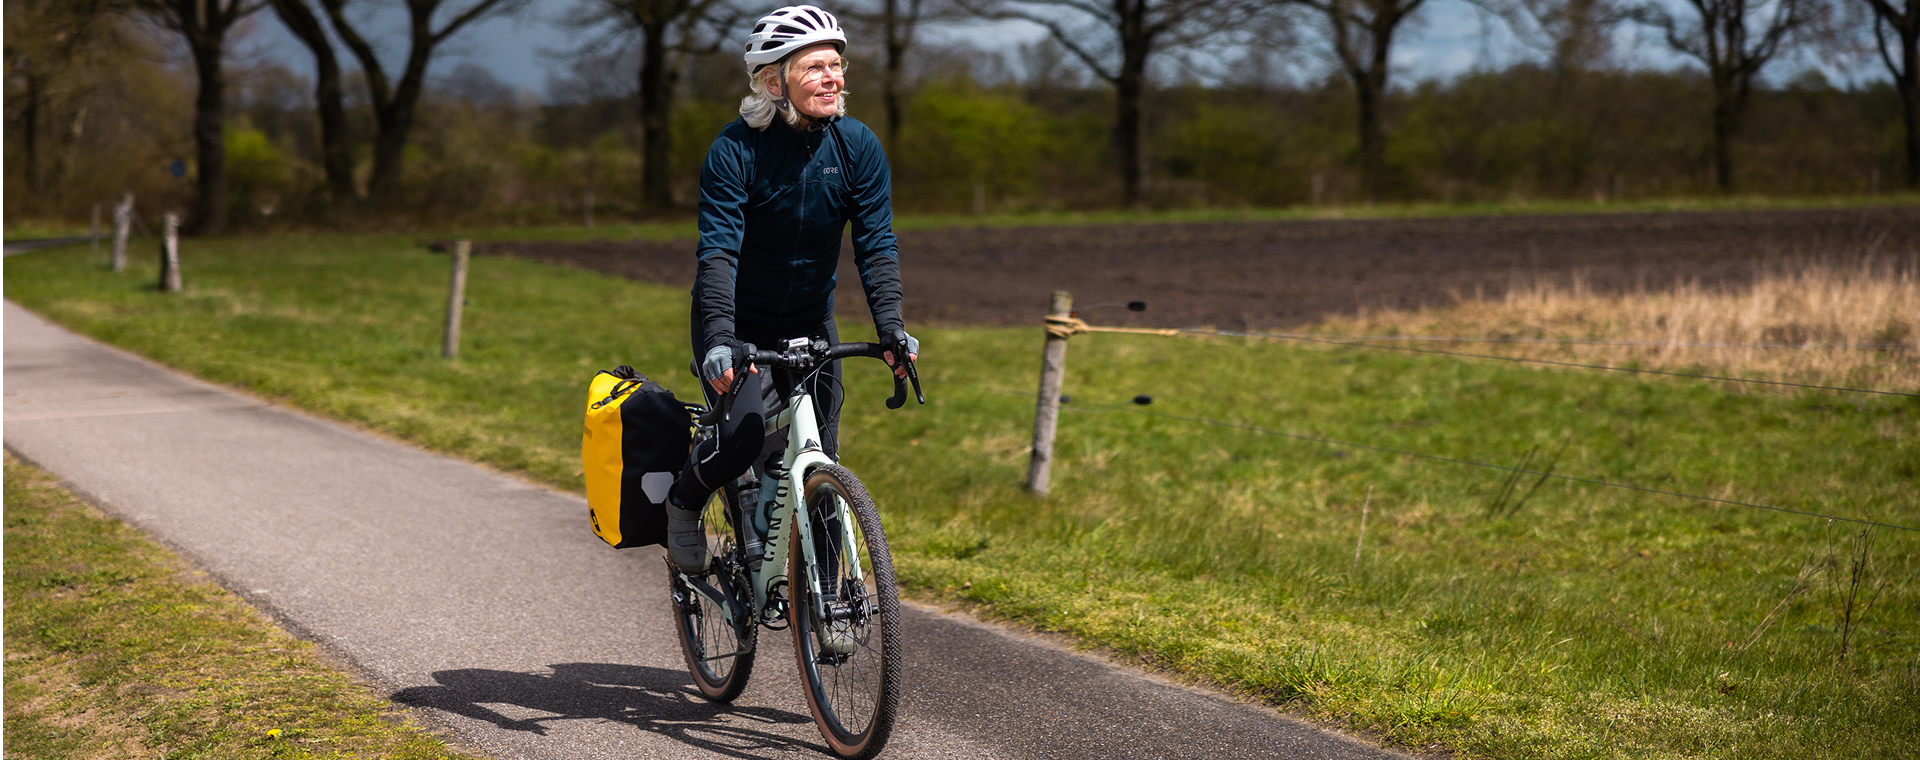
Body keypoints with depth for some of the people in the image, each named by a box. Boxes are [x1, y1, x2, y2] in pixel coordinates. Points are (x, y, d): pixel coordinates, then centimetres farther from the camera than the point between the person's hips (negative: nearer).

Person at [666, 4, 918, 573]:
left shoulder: (858, 147, -10)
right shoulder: (735, 150, -20)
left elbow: (876, 246, -13)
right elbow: (718, 252, -27)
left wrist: (892, 329, -27)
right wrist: (719, 339, -41)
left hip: (810, 324, 4)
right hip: (737, 328, -4)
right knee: (744, 434, -25)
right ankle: (683, 505, 7)